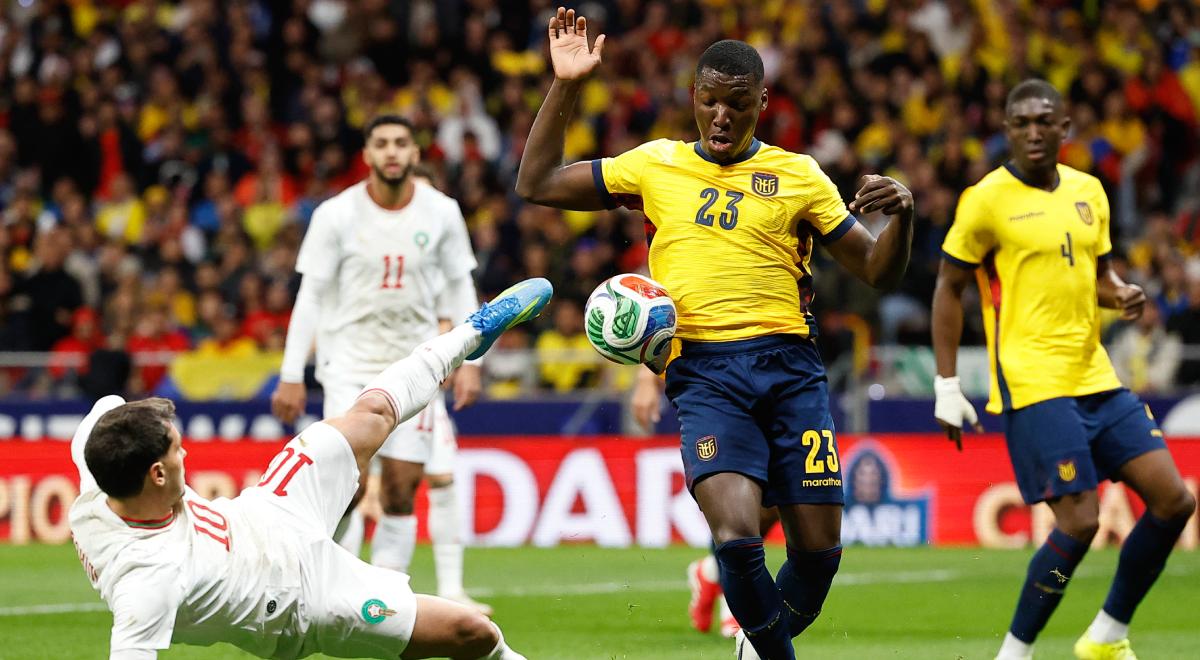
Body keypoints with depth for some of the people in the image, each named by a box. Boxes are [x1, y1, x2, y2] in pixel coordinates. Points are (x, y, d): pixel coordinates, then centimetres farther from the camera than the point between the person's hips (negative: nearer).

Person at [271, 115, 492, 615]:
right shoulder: (336, 215, -7)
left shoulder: (441, 213, -1)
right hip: (350, 362, -2)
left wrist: (469, 361, 1)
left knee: (401, 487, -3)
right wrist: (291, 376, -6)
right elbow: (311, 295, -3)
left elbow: (459, 287, 8)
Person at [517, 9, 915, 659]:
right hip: (702, 371, -1)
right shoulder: (656, 165, 12)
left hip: (789, 367, 1)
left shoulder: (797, 174, 10)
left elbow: (877, 271, 11)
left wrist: (901, 216, -10)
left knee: (819, 550, -1)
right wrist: (565, 86, 8)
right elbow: (537, 184, 15)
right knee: (736, 537, -22)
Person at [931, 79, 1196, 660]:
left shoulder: (1087, 191, 11)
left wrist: (1122, 295, -1)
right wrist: (947, 387, -6)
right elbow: (949, 289, -2)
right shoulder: (988, 199, -6)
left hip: (1097, 378, 7)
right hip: (1033, 385, -7)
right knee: (1079, 521, -15)